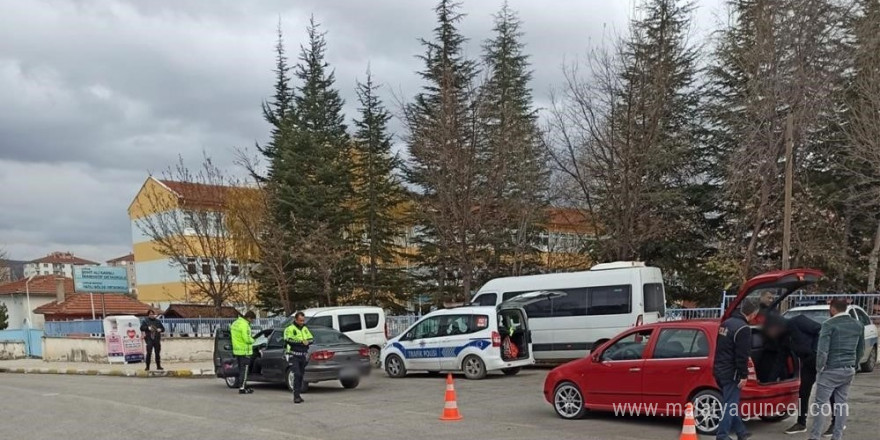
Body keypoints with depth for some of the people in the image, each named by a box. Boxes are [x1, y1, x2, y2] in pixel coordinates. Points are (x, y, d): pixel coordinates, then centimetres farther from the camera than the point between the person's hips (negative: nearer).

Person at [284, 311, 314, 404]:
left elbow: (312, 339, 10)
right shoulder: (290, 329, -6)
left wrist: (307, 342, -13)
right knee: (297, 374, -15)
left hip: (303, 356, 6)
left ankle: (298, 395, 19)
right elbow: (288, 340, -20)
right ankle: (296, 396, -16)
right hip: (294, 355, -6)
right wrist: (301, 342, -18)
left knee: (301, 375, 10)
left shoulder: (305, 329, 14)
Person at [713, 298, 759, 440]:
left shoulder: (726, 323, 9)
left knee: (731, 403, 17)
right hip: (731, 373, -9)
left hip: (719, 370, 9)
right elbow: (742, 356, -20)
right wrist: (743, 376, -14)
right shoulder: (743, 329, -18)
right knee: (730, 405, -2)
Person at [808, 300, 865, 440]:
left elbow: (822, 350, -17)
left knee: (821, 404, -1)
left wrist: (819, 367, -4)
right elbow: (860, 350, 16)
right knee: (841, 404, 11)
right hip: (849, 371, 6)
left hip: (831, 370, -6)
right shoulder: (858, 325, 8)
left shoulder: (829, 325, -12)